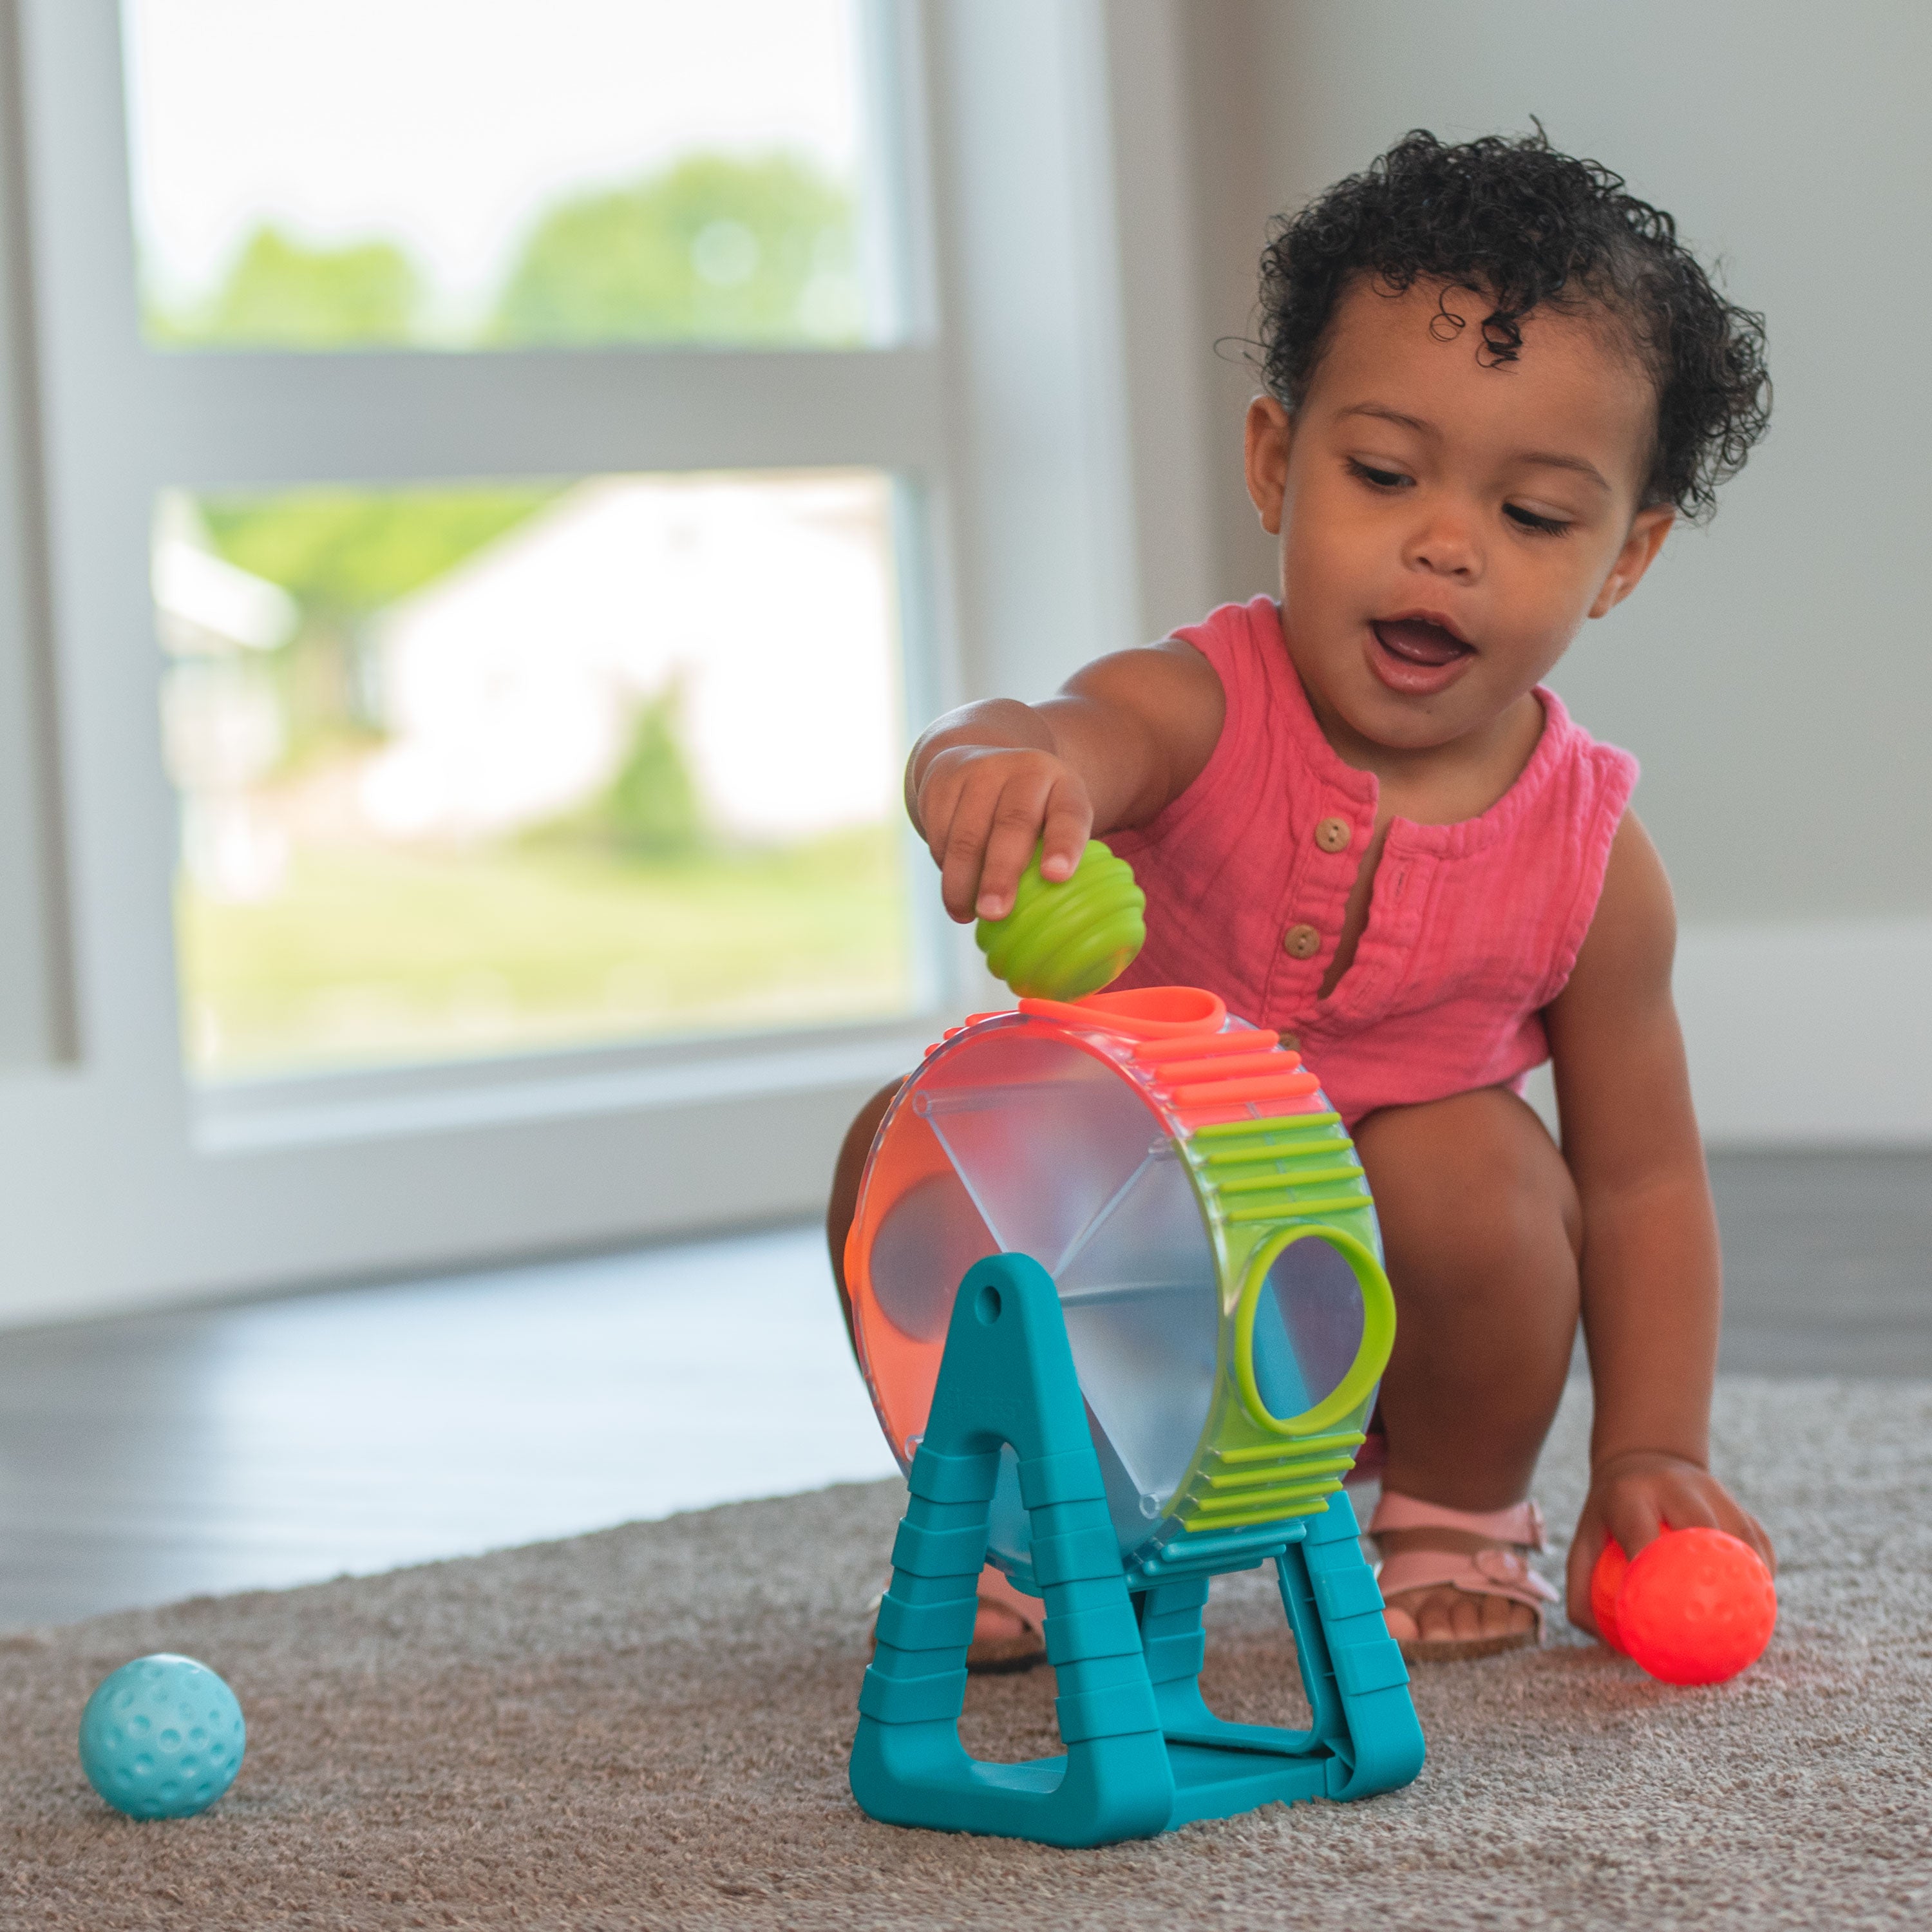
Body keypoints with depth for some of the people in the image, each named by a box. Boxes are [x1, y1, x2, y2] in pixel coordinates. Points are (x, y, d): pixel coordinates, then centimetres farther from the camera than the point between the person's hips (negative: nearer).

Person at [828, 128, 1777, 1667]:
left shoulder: (1591, 860, -18)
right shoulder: (1203, 711, -24)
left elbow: (1641, 1178, -7)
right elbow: (1045, 742, -48)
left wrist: (1653, 1453, -14)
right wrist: (992, 766, -73)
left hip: (1379, 1324, 0)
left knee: (1467, 1163, -29)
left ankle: (1459, 1516, 0)